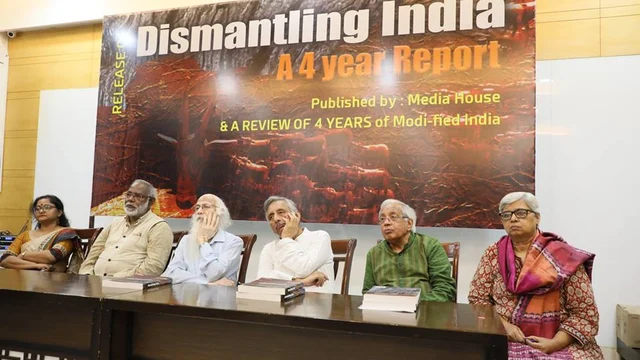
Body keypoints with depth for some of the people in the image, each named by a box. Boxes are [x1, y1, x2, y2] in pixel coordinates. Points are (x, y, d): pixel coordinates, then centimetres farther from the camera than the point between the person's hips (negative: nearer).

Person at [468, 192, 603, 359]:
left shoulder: (564, 257, -2)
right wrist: (503, 325, -10)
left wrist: (555, 343, -13)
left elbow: (584, 313, -2)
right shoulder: (493, 254, 4)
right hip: (504, 340, 1)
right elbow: (477, 298, 5)